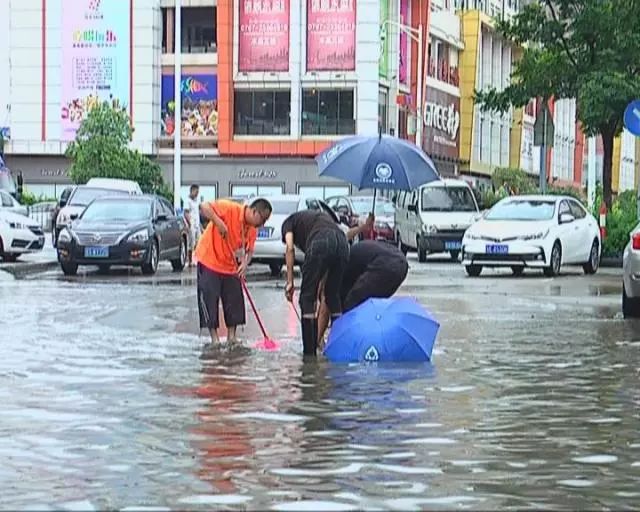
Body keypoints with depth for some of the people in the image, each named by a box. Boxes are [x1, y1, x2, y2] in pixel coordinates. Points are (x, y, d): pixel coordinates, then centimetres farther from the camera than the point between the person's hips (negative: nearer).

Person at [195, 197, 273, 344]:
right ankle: (214, 338, 4)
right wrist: (218, 222, -38)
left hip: (230, 266, 7)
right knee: (209, 299, -4)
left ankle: (232, 337, 15)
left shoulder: (252, 229, 1)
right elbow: (204, 207, -27)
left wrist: (245, 263, -18)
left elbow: (249, 250, 3)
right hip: (209, 261, -7)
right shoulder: (230, 209, -21)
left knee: (235, 301, 5)